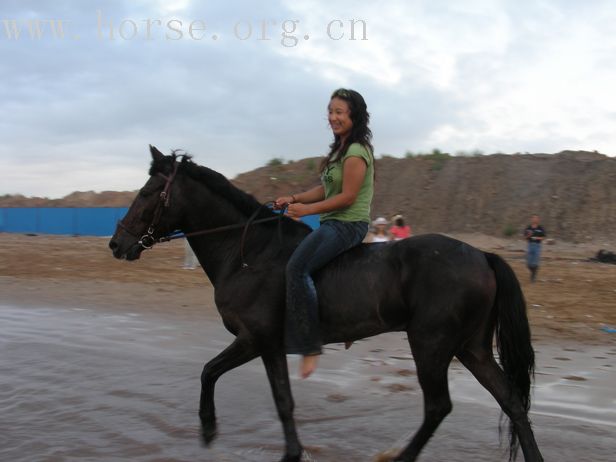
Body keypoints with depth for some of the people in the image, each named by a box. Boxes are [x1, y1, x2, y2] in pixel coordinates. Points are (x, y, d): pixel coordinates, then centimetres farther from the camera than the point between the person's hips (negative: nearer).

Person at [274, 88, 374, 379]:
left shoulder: (356, 151, -13)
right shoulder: (341, 149, 18)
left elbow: (347, 197, -19)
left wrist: (306, 209, -17)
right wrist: (295, 199, 6)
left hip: (348, 224, -11)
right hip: (334, 224, 11)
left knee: (297, 268, -27)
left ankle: (310, 346, -25)